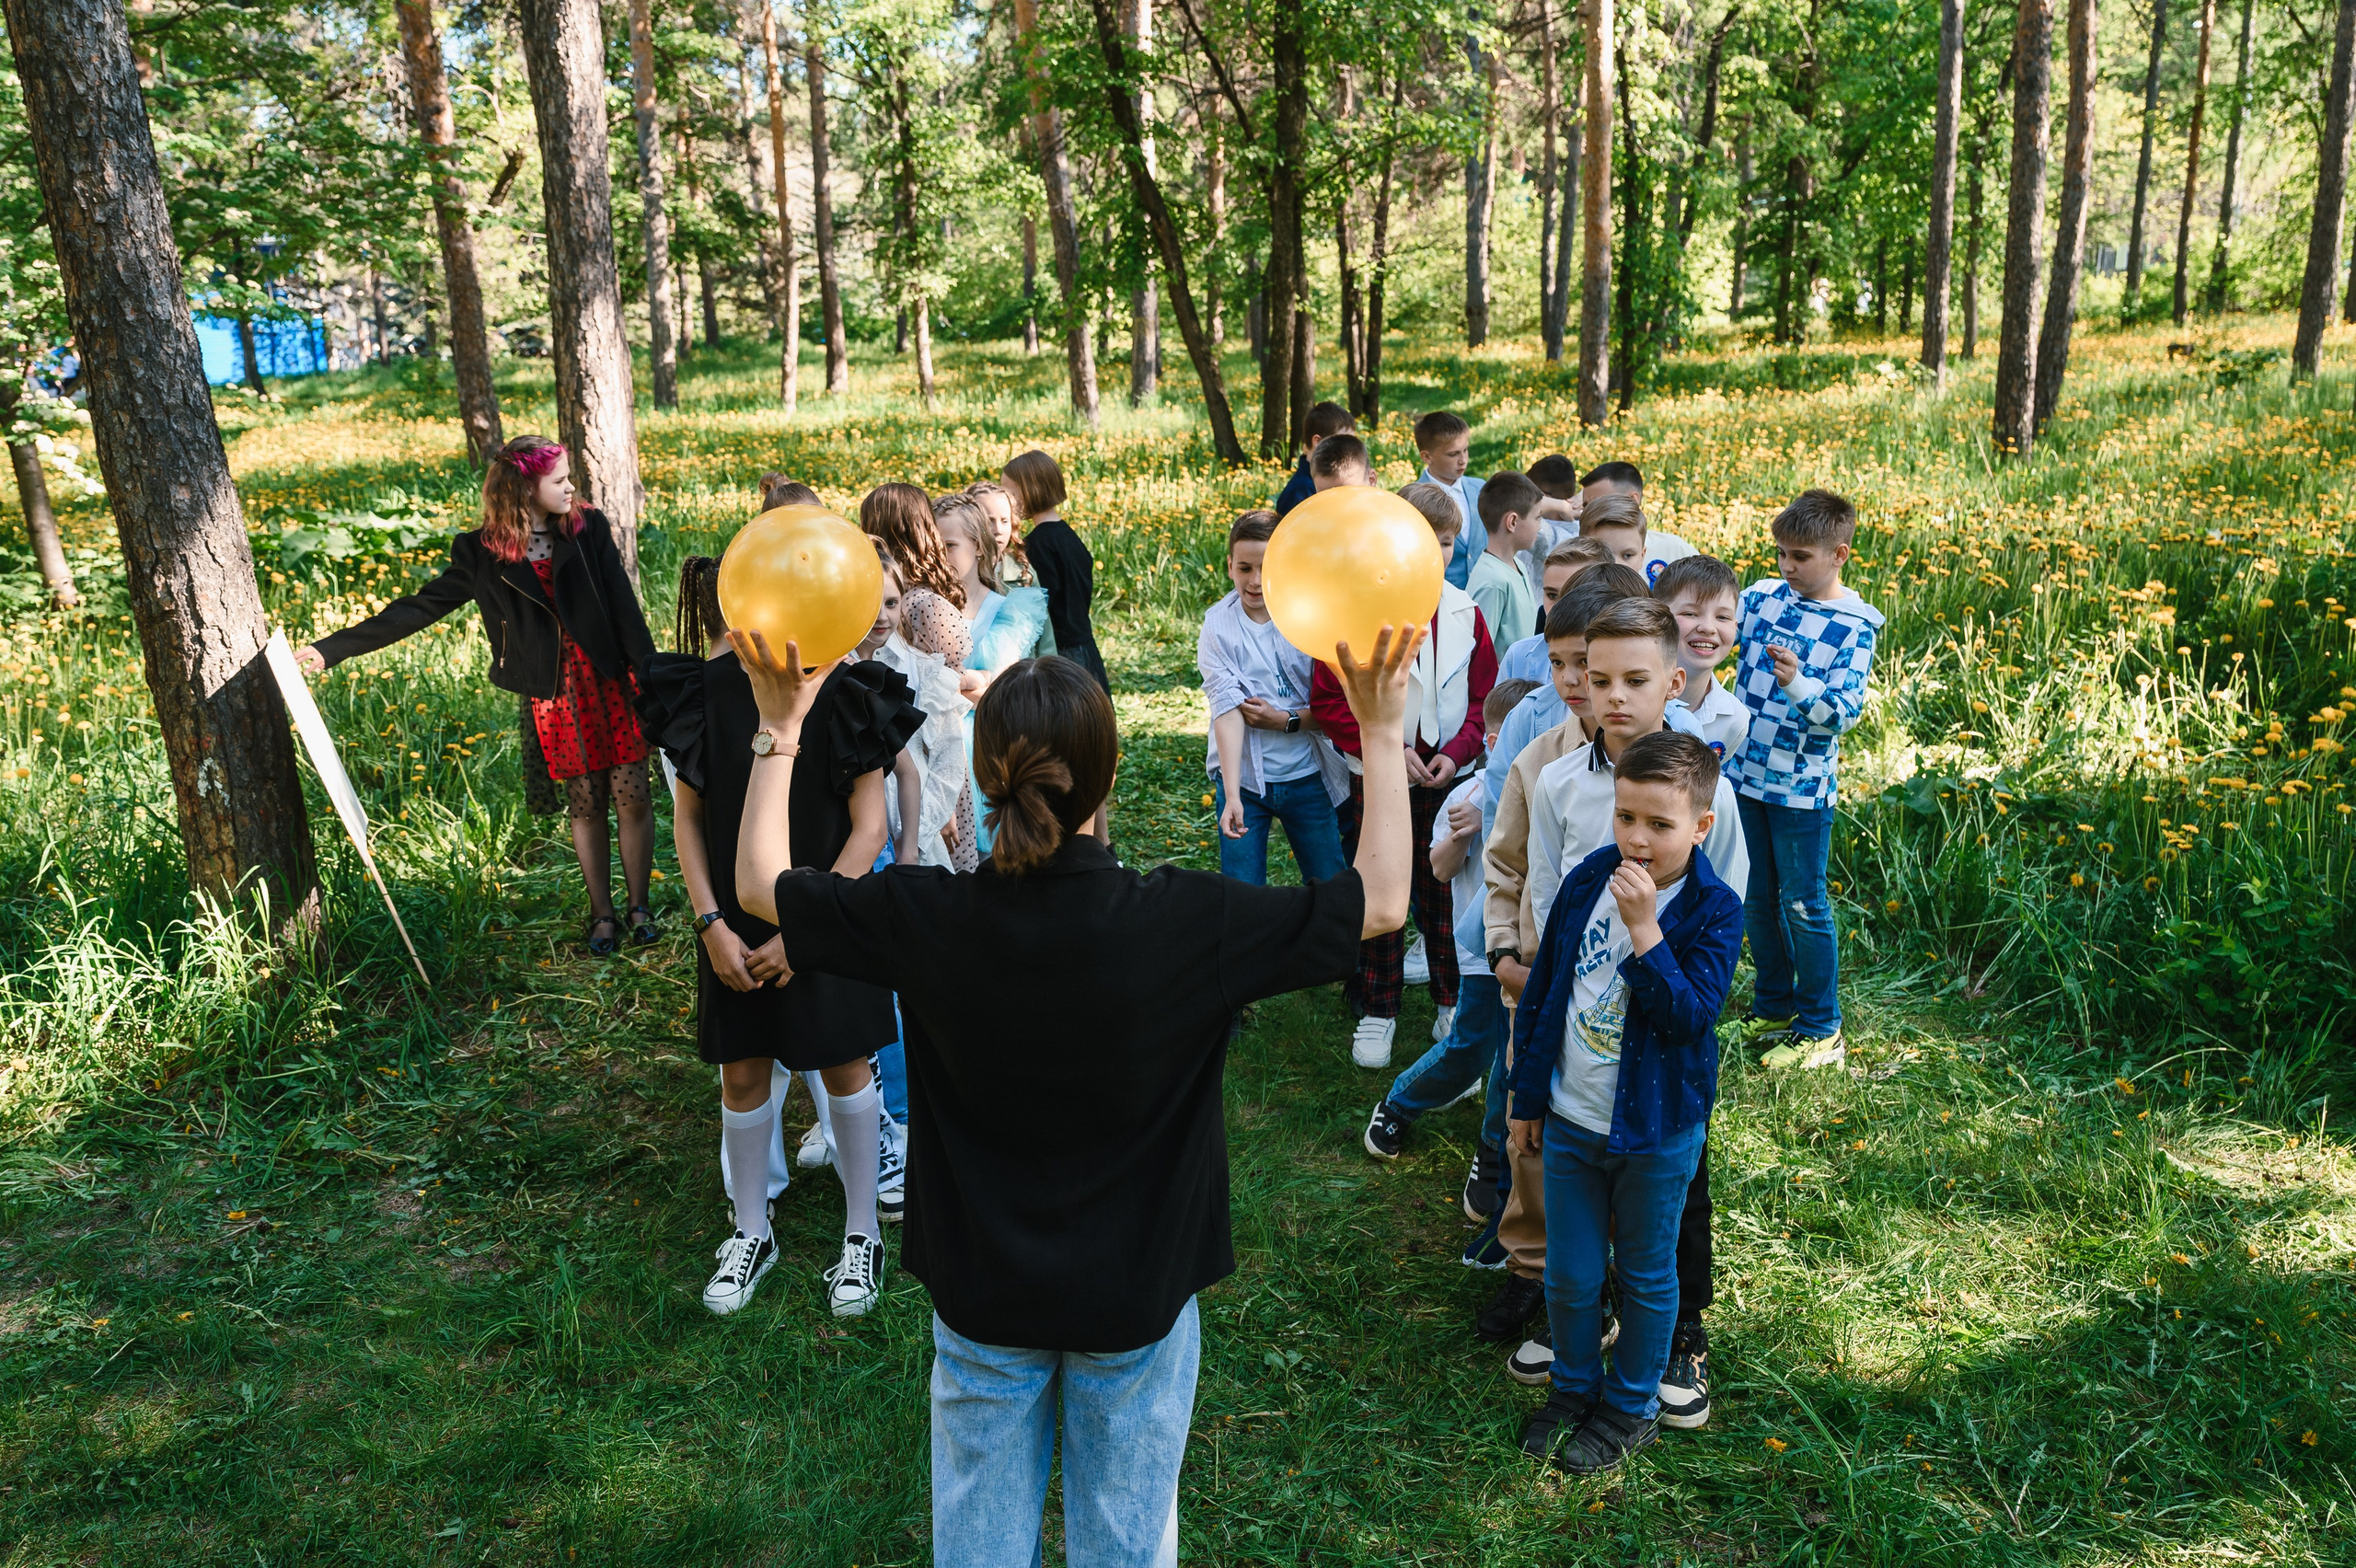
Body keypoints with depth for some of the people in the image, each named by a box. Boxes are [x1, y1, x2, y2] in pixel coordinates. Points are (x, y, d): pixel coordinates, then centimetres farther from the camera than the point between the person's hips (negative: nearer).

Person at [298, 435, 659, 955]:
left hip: (613, 685, 0)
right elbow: (419, 608, 2)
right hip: (555, 697, 0)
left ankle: (640, 907, 19)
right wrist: (334, 648, -1)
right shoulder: (483, 555, -2)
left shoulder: (588, 529, -1)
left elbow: (625, 609, -2)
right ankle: (602, 915, 21)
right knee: (585, 804, 7)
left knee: (632, 797, 3)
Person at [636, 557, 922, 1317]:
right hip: (735, 920, 2)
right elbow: (688, 818, 0)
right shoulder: (704, 691, -7)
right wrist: (712, 924, -8)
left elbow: (868, 827, -13)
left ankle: (862, 1234, 29)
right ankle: (751, 1233, 34)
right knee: (743, 1076, 12)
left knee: (843, 1068, 10)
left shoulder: (845, 692, -14)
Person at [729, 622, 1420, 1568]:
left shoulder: (927, 920, -20)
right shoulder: (1187, 924, -25)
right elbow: (1381, 900, -12)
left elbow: (759, 883, -2)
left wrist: (780, 723, 4)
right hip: (1138, 1299, -1)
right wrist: (1382, 730, -7)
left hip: (982, 1297, 2)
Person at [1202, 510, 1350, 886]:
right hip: (1244, 776, -1)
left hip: (1306, 776, 1)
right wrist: (1232, 796, -26)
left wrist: (1286, 720, -19)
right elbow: (1227, 710, -18)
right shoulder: (1217, 626, -8)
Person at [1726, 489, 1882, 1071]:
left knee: (1802, 905, 4)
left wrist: (1797, 683, -36)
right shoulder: (1764, 596, 2)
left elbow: (1845, 710, -18)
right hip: (1743, 772, 5)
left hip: (1802, 785, -5)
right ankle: (1773, 1006, 34)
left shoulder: (1854, 624, -11)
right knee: (1757, 898, 16)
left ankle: (1821, 1029, 20)